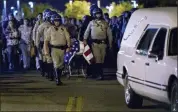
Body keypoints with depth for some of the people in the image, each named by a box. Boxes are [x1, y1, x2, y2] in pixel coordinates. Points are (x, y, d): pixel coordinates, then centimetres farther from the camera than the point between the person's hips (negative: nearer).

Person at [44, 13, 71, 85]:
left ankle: (59, 78, 25)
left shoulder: (63, 28, 6)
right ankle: (57, 80, -19)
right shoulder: (50, 29, 3)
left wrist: (68, 47, -8)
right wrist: (46, 50, -3)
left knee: (61, 65, 10)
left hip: (62, 49, 3)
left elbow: (68, 38, 5)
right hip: (54, 49, -2)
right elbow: (46, 40, 4)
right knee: (56, 64, -15)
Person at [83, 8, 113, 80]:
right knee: (97, 59, -11)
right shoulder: (92, 23, 7)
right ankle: (99, 74, -13)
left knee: (102, 60, 5)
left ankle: (100, 74, 15)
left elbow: (109, 33, 11)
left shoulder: (105, 23, 7)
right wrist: (85, 39, 0)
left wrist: (110, 43, 10)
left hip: (103, 43, 2)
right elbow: (87, 31, 12)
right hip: (95, 43, -2)